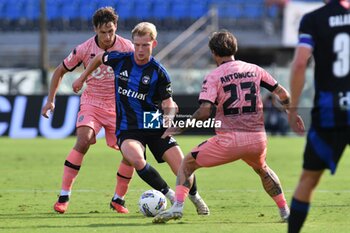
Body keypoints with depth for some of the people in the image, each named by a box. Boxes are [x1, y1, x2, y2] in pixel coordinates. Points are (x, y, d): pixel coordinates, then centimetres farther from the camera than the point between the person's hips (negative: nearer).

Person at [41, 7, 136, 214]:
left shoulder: (127, 48, -12)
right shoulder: (84, 50, -10)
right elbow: (60, 71, 5)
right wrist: (51, 100, 0)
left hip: (118, 105, 1)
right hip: (92, 102, -1)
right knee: (83, 141, -26)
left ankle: (118, 199, 13)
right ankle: (64, 196, -19)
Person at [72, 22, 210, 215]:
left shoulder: (159, 73, -7)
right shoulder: (120, 60, -4)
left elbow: (168, 104, -2)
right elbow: (100, 58, 18)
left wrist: (170, 113, -25)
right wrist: (82, 78, 27)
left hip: (155, 127, 0)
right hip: (127, 128, 0)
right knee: (136, 159, -33)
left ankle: (195, 198, 27)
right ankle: (170, 196, -14)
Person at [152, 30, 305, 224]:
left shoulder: (213, 77, -2)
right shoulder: (253, 70, 11)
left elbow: (204, 112, -14)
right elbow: (282, 93, 16)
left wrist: (179, 127, -4)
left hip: (229, 140, -4)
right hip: (257, 139, 4)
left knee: (187, 164, 13)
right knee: (262, 169, 36)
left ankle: (177, 206, -5)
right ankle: (285, 211, 29)